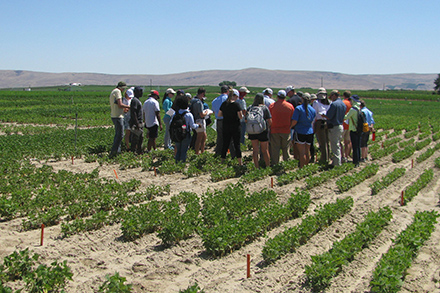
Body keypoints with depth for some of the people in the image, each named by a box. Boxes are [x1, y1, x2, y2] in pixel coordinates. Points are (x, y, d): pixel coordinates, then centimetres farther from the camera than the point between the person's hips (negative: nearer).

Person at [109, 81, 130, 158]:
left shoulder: (112, 92, 21)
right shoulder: (118, 91, -10)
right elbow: (120, 105, -19)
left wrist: (123, 109, 20)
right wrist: (128, 106, -6)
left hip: (113, 116, 10)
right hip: (118, 116, -10)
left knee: (117, 134, 15)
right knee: (120, 134, -9)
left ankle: (117, 151, 17)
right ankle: (113, 151, -10)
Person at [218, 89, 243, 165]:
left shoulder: (223, 104, 1)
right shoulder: (236, 105, -13)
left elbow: (219, 115, 7)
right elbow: (240, 117, -14)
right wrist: (241, 114, 7)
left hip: (225, 127, 4)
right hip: (235, 127, -4)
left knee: (225, 144, 12)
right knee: (237, 144, 3)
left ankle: (222, 160, 17)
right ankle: (240, 162, 4)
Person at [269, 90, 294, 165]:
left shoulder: (272, 106, -6)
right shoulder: (290, 106, -2)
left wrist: (270, 127, 13)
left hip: (275, 130, -1)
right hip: (286, 131, 1)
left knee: (275, 149, 4)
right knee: (286, 148, 13)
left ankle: (274, 164, 7)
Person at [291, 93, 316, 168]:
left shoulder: (298, 108, -11)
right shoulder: (313, 110, 5)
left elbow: (294, 121, -15)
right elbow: (312, 122, 14)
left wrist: (290, 126, 2)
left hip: (300, 132, -5)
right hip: (309, 132, 5)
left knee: (302, 152, -4)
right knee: (307, 151, 13)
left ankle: (302, 168, -2)